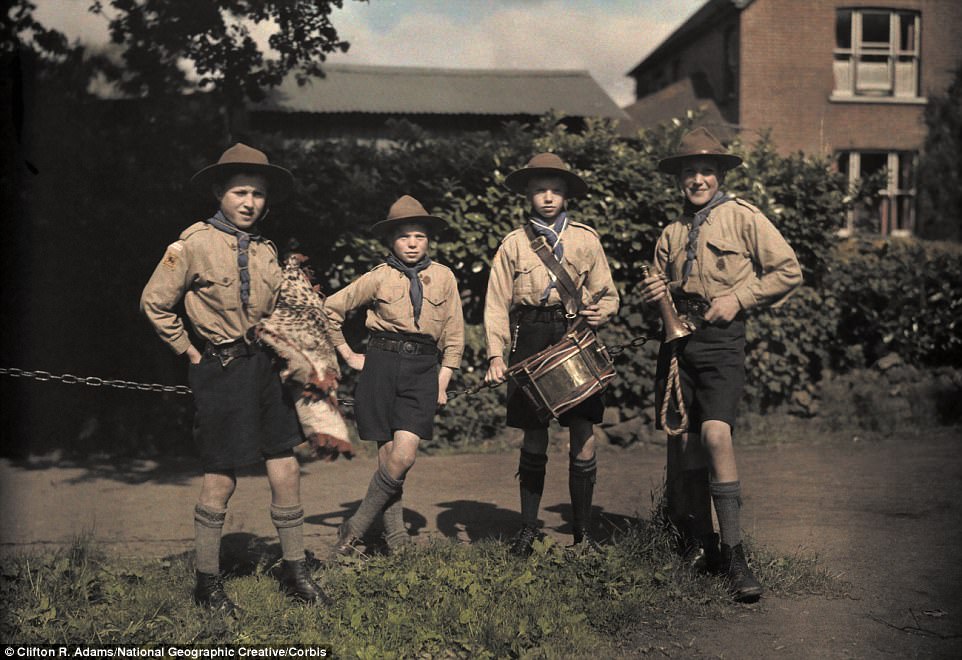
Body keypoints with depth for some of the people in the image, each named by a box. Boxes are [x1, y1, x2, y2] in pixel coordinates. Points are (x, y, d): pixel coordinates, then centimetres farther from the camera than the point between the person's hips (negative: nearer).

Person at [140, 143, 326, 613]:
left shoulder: (266, 251, 9)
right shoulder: (195, 244, -9)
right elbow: (155, 303, -5)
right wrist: (190, 353, -3)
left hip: (266, 366, 5)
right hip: (221, 370, -5)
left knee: (286, 471, 5)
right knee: (221, 480, 2)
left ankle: (294, 571, 18)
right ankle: (207, 582, 18)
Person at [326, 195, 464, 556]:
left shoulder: (444, 277, 6)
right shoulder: (379, 277, 3)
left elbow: (453, 336, 10)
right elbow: (330, 309, 10)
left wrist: (442, 384, 6)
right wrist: (347, 355, 9)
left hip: (423, 369, 0)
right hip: (381, 365, 0)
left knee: (403, 456, -13)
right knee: (389, 458, 0)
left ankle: (354, 531, 2)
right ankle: (395, 536, 13)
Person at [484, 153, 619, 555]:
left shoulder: (586, 240, 10)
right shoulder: (513, 244, 9)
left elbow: (608, 295, 13)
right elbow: (497, 306, 6)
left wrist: (600, 312, -10)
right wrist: (496, 356, -5)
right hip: (530, 343, 0)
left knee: (583, 436, -5)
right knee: (534, 437, 1)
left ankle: (583, 531, 8)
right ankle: (528, 528, 15)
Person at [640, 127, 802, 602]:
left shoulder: (742, 217, 2)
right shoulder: (672, 233, 19)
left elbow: (788, 271, 0)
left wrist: (738, 298, -9)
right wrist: (652, 295, 4)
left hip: (721, 340, -5)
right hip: (677, 340, 6)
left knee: (715, 434, -23)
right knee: (682, 445, 5)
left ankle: (734, 556, -17)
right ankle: (700, 549, 20)